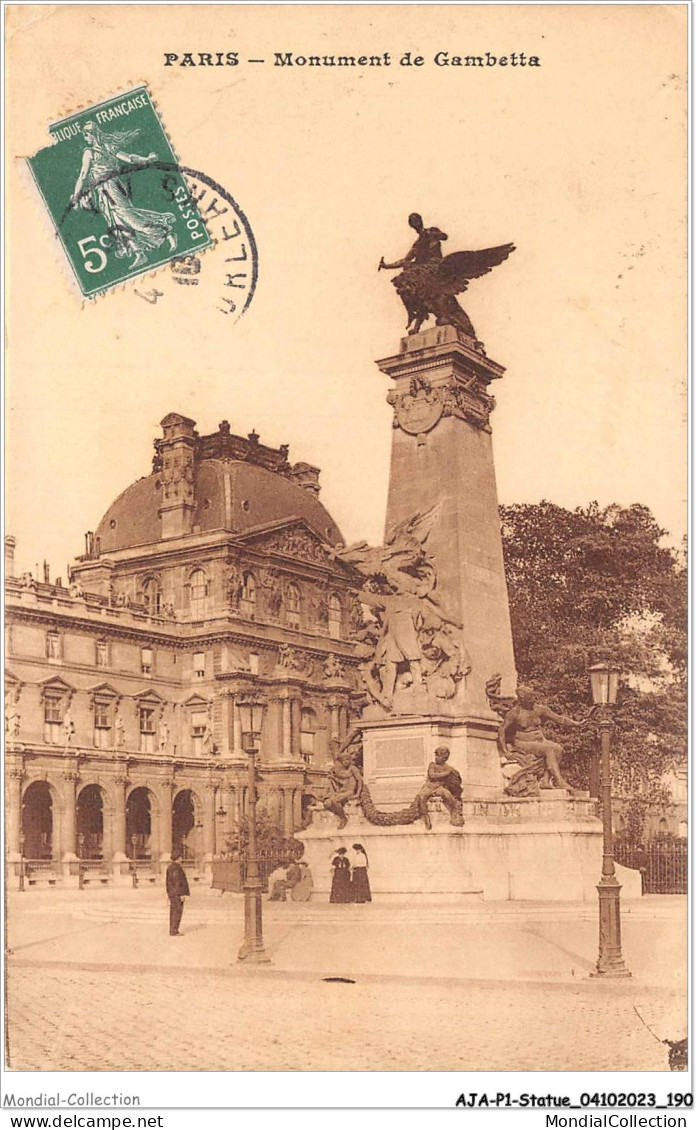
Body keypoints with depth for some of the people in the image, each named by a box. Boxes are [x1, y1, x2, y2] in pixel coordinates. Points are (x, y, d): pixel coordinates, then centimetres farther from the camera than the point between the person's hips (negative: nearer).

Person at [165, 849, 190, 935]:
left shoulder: (170, 867, 12)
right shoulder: (176, 868, -19)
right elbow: (177, 882, -21)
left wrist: (168, 893, 23)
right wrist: (182, 894, -19)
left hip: (172, 893, 10)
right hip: (177, 893, -10)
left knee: (173, 911, 14)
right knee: (177, 912, -7)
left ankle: (172, 931, 18)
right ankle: (173, 932, -6)